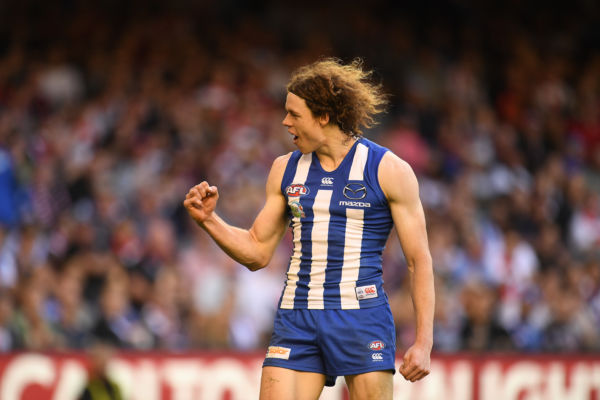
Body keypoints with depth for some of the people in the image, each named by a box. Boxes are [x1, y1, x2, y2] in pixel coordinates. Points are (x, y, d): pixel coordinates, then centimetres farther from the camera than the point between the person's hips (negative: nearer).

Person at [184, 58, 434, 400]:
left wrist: (423, 343, -8)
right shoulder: (286, 170, 12)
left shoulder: (389, 171, -1)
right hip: (297, 319, 4)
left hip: (362, 318, -4)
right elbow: (257, 252, 18)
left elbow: (420, 260, -1)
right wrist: (209, 220, 1)